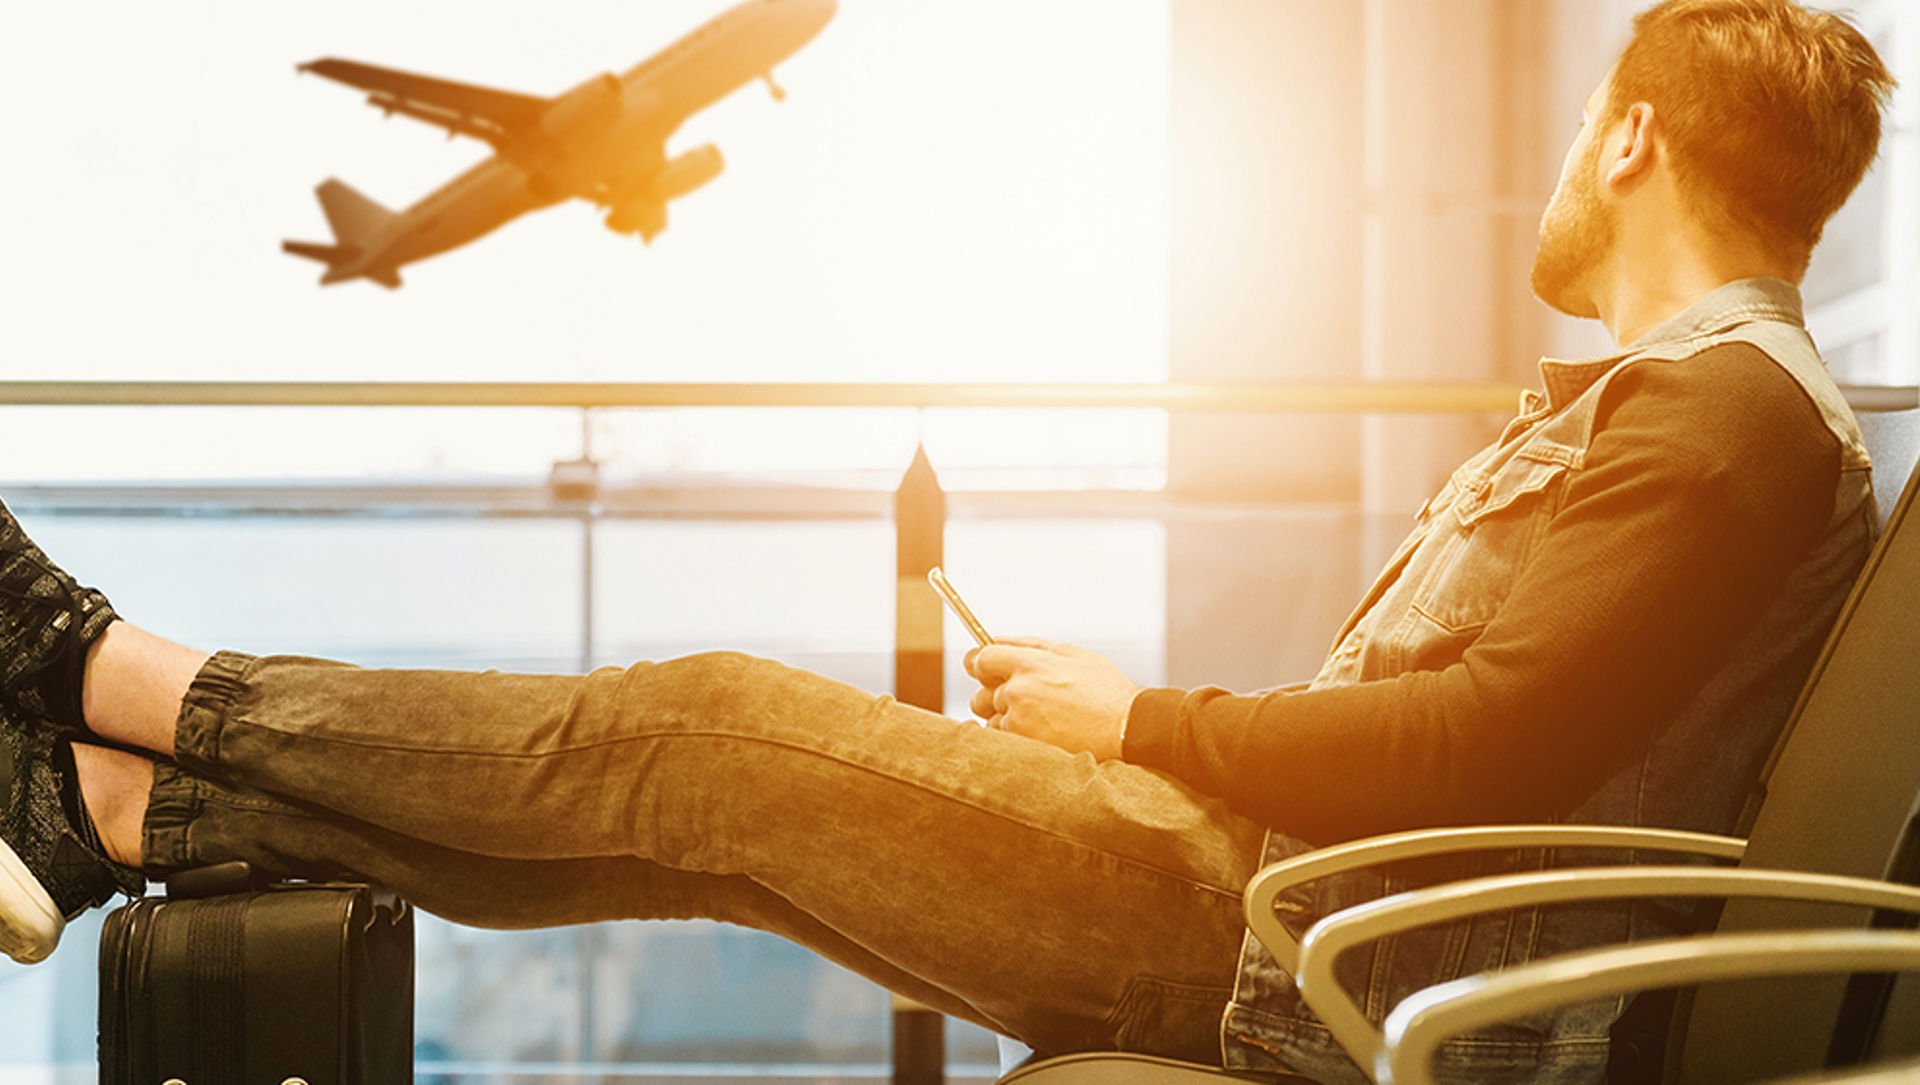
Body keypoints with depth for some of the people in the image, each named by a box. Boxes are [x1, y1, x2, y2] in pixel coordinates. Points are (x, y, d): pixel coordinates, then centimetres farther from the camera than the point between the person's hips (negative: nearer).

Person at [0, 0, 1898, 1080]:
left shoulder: (1735, 411, -12)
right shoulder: (1658, 394, 21)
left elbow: (1492, 742, -23)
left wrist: (1141, 724, -11)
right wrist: (1145, 726, 11)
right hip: (1278, 893, 9)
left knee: (713, 733, -8)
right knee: (701, 772, 4)